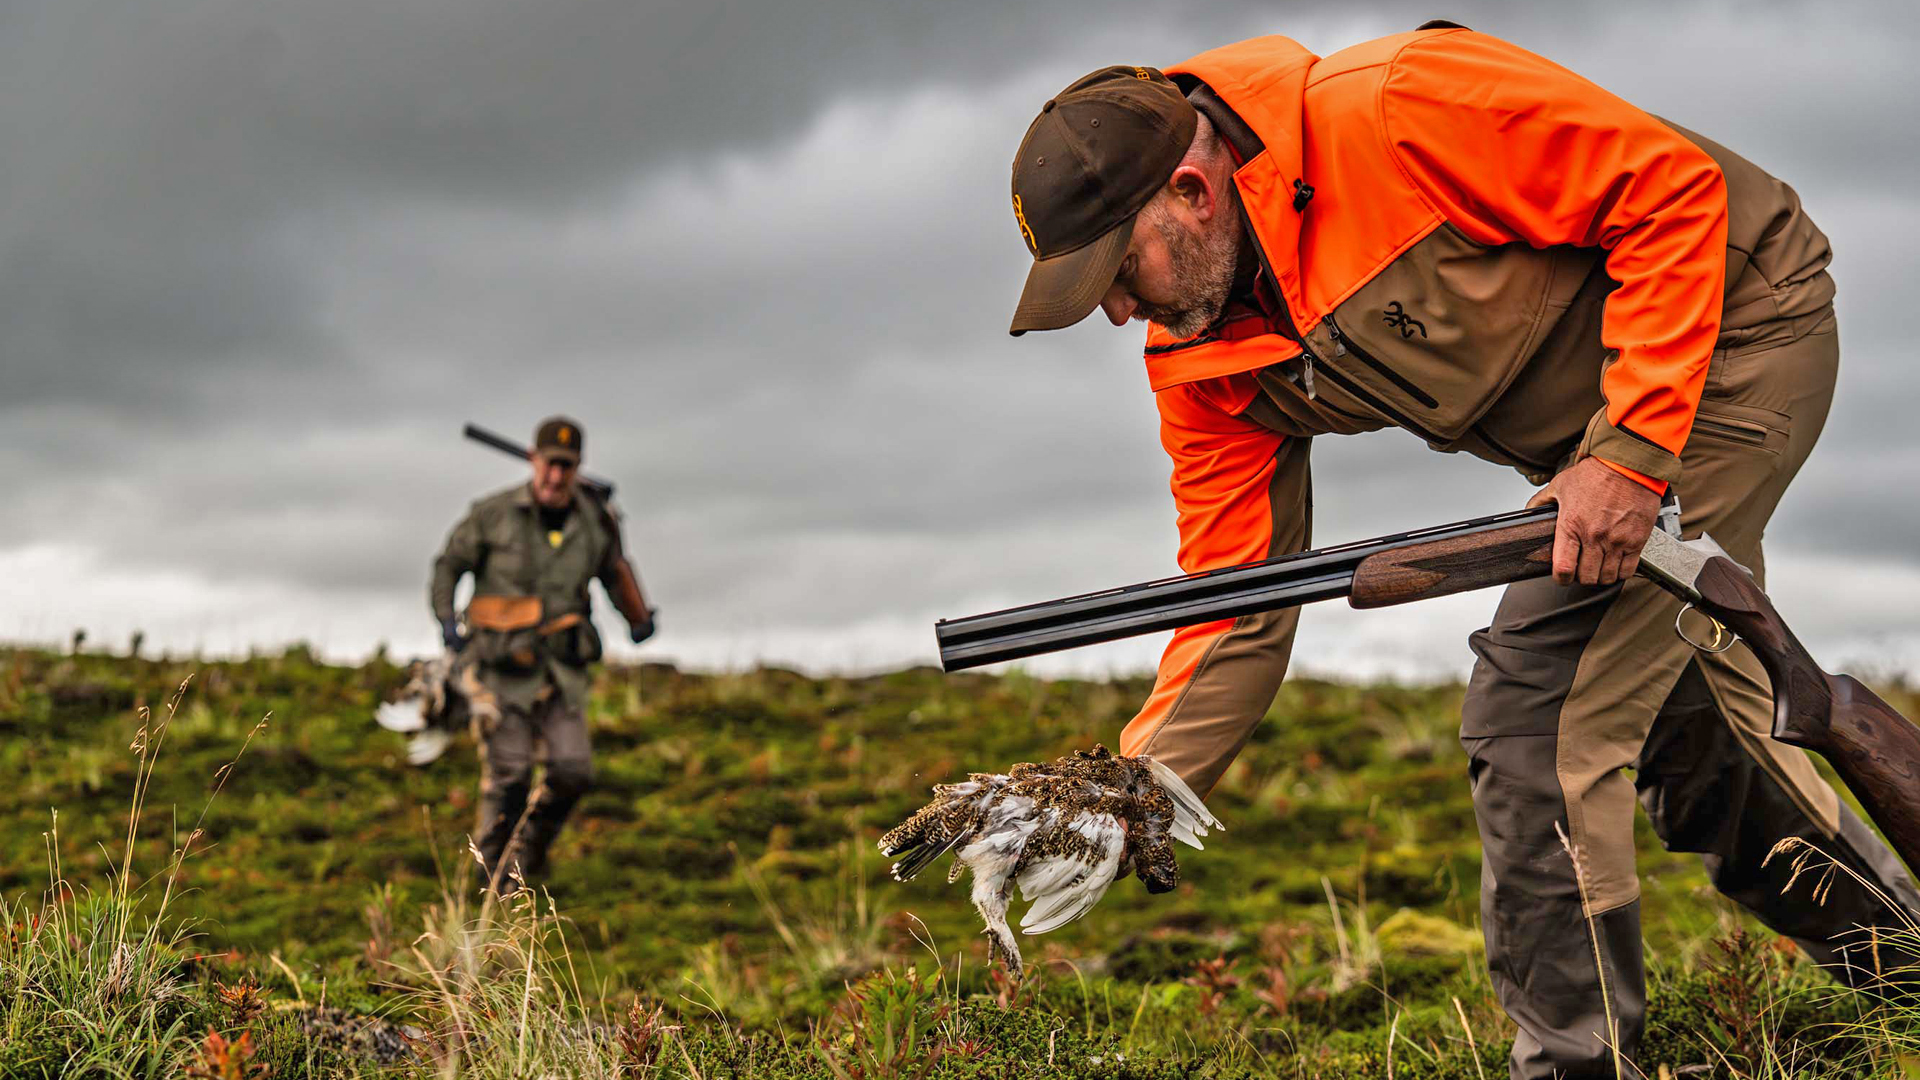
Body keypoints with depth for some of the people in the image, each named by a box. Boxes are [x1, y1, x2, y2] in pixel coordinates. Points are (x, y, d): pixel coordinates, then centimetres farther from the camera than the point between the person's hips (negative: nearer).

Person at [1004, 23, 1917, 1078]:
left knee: (1532, 708, -16)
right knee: (1671, 706, 19)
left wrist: (1632, 451, -30)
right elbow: (1235, 607, -6)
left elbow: (1675, 188, -26)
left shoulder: (1394, 110, -31)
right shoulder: (1199, 359, -8)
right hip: (1592, 440, 8)